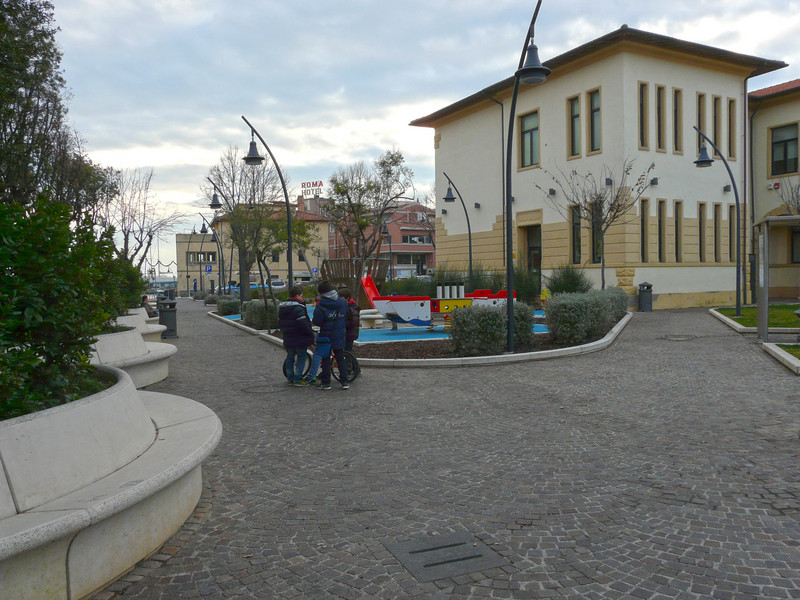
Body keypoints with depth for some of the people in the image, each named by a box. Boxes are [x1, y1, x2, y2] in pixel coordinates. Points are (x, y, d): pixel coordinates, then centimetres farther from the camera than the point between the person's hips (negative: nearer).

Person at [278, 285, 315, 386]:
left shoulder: (281, 307, 11)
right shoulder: (298, 307, -17)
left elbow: (280, 322, 18)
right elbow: (303, 324, -22)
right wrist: (311, 334, -13)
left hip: (288, 339, 8)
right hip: (300, 340, -8)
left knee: (290, 357, 16)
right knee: (301, 357, 2)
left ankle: (290, 378, 21)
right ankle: (298, 379, 2)